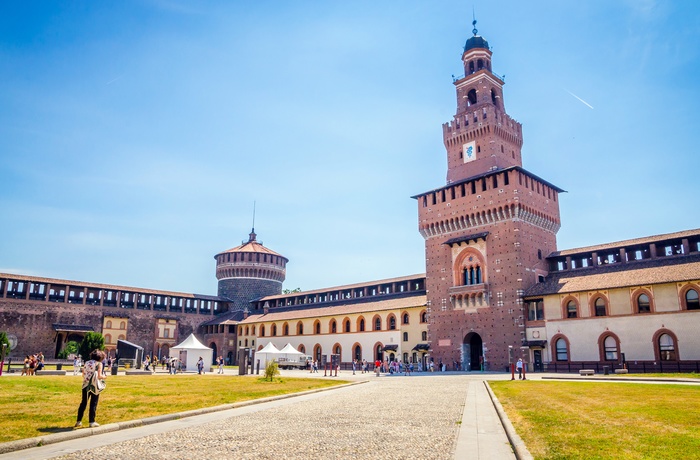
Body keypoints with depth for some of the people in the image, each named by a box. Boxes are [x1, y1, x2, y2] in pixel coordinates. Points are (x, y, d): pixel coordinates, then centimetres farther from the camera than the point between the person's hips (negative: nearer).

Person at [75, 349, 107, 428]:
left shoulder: (86, 363, 7)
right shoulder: (99, 364, -9)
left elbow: (83, 375, 8)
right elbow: (99, 376, -16)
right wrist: (104, 377, 4)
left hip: (86, 385, 5)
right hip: (94, 386, -5)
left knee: (83, 403, 14)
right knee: (93, 404, 4)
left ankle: (79, 421, 18)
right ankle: (92, 422, 9)